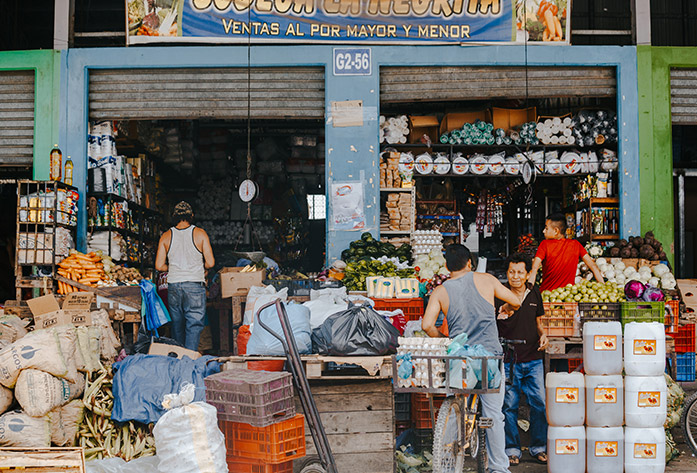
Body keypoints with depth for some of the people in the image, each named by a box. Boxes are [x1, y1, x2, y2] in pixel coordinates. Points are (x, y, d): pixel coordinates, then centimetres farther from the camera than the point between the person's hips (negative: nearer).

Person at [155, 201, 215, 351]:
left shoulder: (166, 236, 3)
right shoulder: (200, 233, -3)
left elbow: (159, 266, 2)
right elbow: (210, 263, -5)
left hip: (173, 286, 3)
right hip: (195, 285, -3)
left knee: (177, 325, 15)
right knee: (194, 324, -2)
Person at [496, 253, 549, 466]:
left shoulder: (534, 293, 9)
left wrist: (543, 335, 1)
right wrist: (498, 315, -26)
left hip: (533, 359, 3)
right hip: (508, 360, -3)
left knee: (539, 403, 4)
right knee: (509, 405, 3)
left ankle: (539, 446, 19)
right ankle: (512, 449, 15)